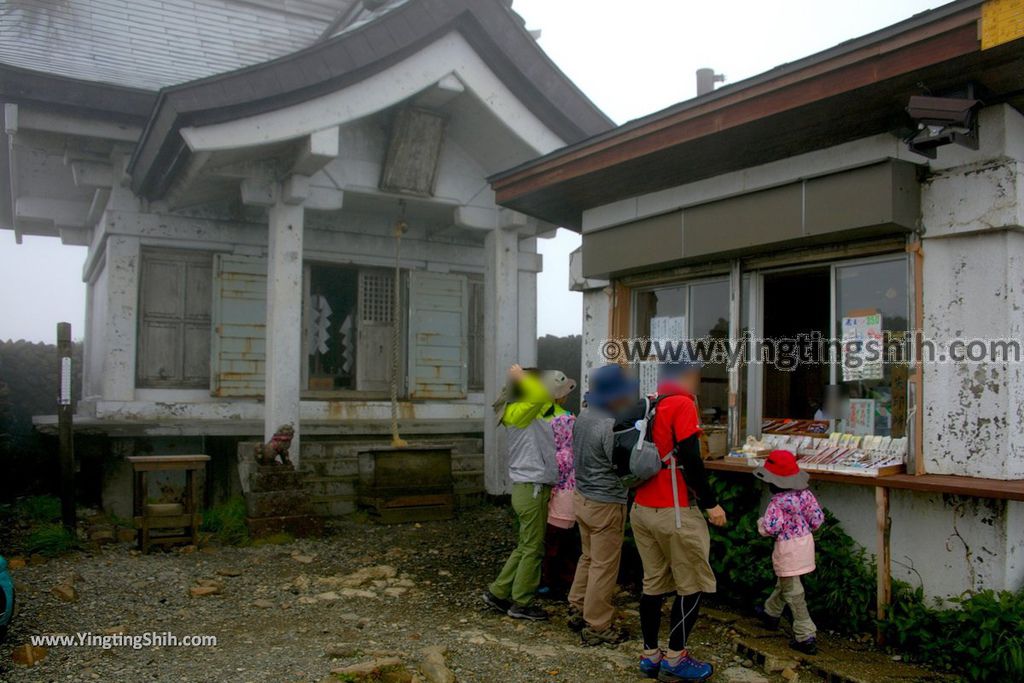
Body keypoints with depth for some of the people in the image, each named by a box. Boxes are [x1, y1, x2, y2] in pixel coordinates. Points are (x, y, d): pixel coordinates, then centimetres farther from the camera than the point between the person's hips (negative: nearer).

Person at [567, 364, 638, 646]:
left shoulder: (583, 416, 1)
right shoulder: (611, 427, -26)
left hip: (582, 496, 9)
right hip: (606, 503, -9)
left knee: (589, 557, 23)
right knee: (604, 566, 4)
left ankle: (577, 609, 34)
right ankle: (597, 627, 14)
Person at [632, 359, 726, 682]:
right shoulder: (682, 404, -12)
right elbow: (690, 460, -17)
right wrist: (711, 503, -12)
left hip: (641, 508, 8)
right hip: (673, 512, -8)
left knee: (654, 583, 14)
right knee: (694, 585, 5)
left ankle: (650, 655, 20)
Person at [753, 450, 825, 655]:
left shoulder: (778, 501, -22)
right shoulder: (804, 493, -3)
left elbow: (771, 528, -27)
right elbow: (818, 517, 0)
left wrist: (761, 523, -6)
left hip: (788, 548, -8)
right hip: (805, 542, 8)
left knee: (792, 591, -1)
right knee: (784, 582, 26)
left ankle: (806, 635, -1)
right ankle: (771, 613, 47)